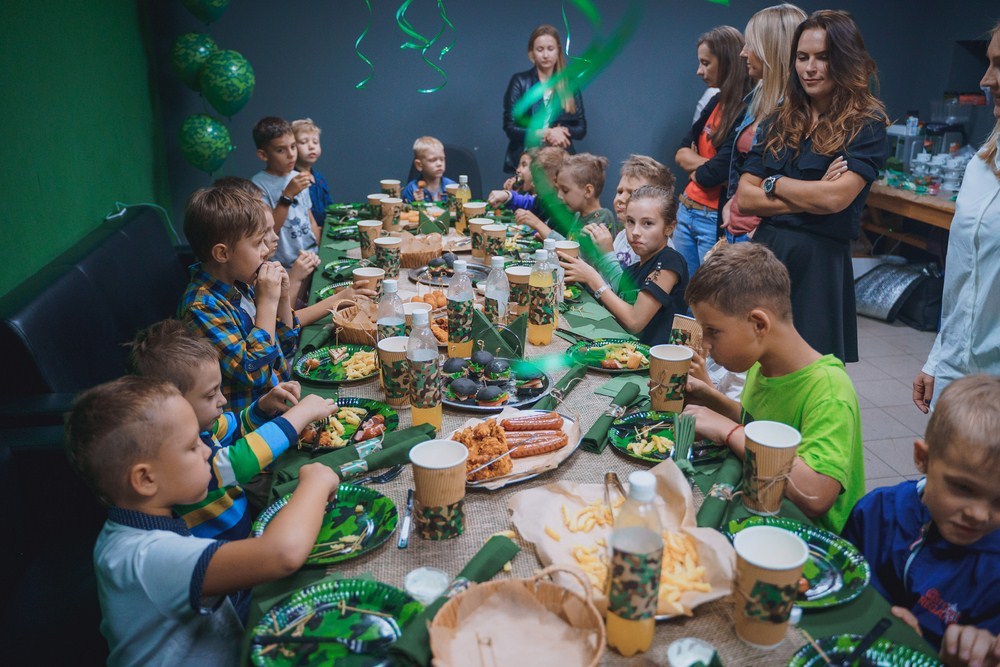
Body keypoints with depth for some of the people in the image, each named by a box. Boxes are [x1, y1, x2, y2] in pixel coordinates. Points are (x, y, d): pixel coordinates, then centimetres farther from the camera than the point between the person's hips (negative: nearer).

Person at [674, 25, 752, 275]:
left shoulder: (746, 112, -16)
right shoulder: (716, 102, 10)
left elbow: (713, 175, -19)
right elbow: (681, 153, 8)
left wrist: (694, 166, 1)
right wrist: (704, 164, -10)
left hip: (716, 220, -8)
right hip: (687, 211, 8)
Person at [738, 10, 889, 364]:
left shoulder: (866, 123, -3)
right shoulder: (779, 121, 11)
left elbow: (835, 197, -16)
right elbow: (745, 198, 2)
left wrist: (774, 183, -3)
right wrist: (811, 198, -9)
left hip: (819, 263, -4)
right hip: (763, 254, 5)